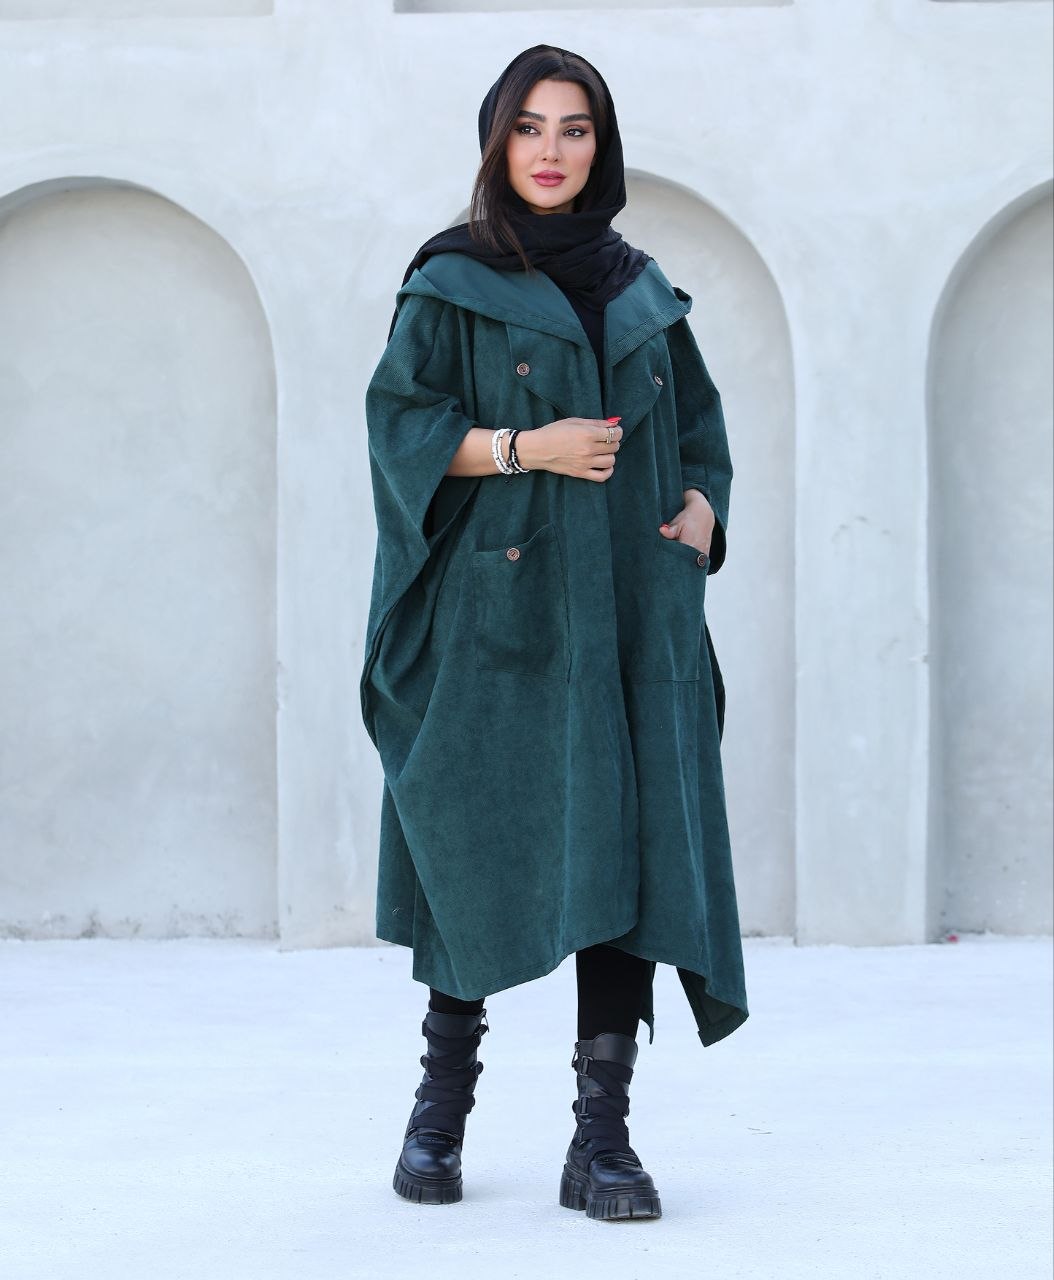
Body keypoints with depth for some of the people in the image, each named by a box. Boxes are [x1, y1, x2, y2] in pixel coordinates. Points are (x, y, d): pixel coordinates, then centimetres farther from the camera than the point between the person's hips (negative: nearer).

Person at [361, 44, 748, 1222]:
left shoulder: (642, 292, 15)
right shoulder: (452, 282, 3)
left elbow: (700, 427, 19)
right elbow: (399, 421, -4)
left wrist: (702, 507, -2)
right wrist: (527, 446, -17)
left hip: (633, 613, 3)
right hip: (499, 606, -3)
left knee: (625, 850, -7)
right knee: (480, 850, 1)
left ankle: (602, 1141, -7)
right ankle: (442, 1098, 22)